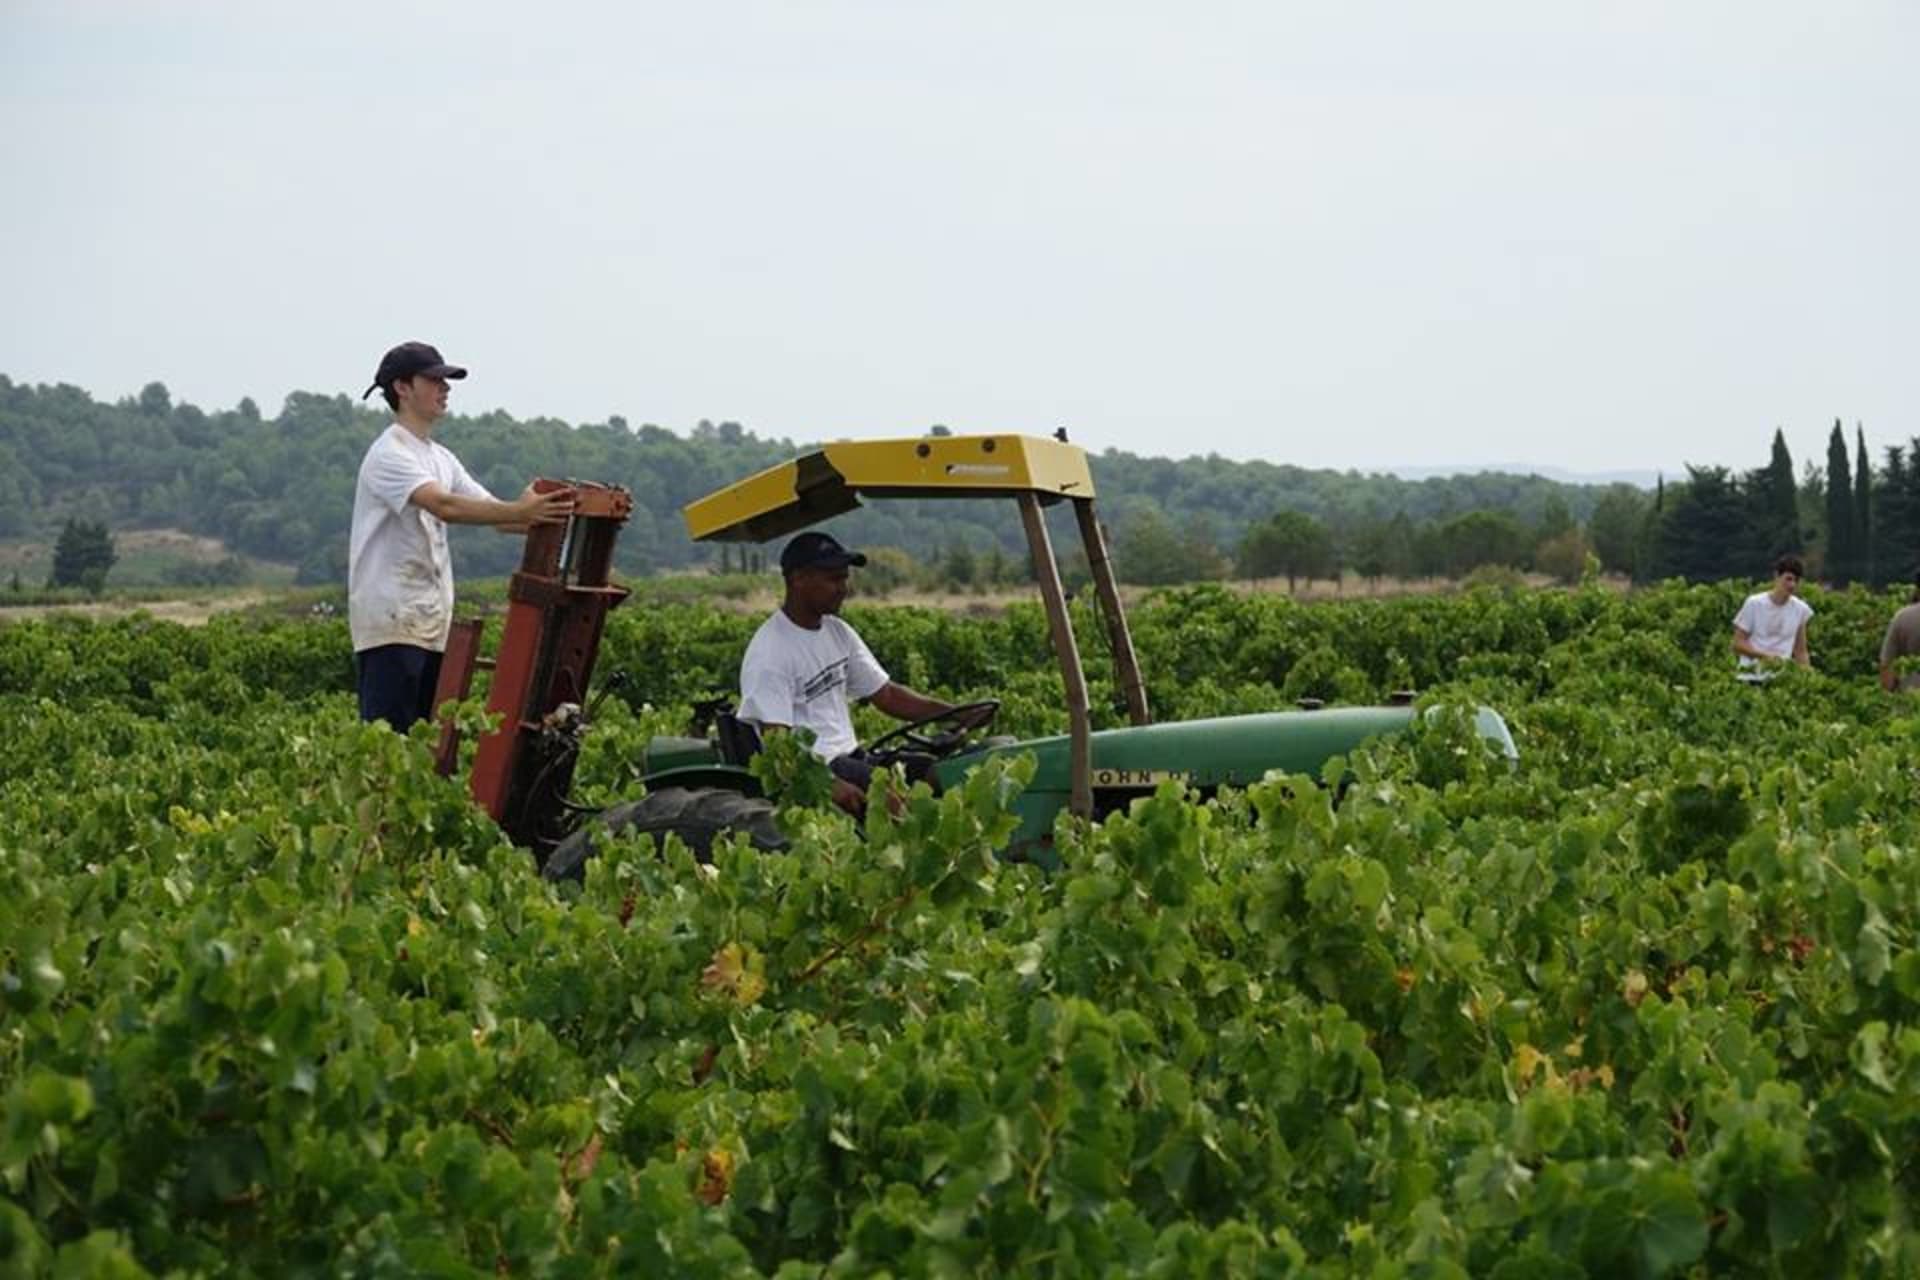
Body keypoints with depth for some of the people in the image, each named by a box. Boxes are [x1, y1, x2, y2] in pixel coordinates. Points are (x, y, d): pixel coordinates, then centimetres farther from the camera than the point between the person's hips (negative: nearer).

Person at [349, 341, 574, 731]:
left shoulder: (441, 458, 18)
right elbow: (444, 507, -29)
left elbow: (492, 512, 13)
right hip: (391, 621, -10)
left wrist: (546, 514, -5)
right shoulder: (389, 454, -12)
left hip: (433, 623, 10)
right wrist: (520, 511, -37)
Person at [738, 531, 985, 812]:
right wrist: (828, 785, -38)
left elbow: (886, 695, 17)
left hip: (848, 756, 8)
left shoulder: (838, 632, 13)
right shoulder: (768, 653, -14)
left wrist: (957, 714, 2)